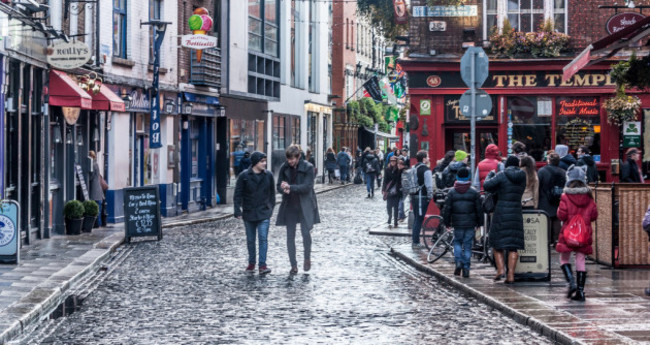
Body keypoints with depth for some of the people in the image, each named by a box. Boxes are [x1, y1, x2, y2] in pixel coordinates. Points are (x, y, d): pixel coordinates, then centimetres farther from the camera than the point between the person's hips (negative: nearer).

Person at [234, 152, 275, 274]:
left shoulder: (268, 175, 2)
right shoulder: (244, 176, -5)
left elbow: (272, 193, 12)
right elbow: (238, 194, -3)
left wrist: (271, 207, 9)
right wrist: (237, 210, -9)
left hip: (264, 213, 0)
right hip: (249, 213, 0)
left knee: (263, 238, -10)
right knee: (250, 240, 11)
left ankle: (262, 265, -10)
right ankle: (251, 264, 24)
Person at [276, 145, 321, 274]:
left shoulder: (307, 167, -9)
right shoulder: (284, 168, 1)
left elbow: (307, 186, -16)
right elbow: (279, 186, 4)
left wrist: (290, 187, -23)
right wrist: (285, 190, -19)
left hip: (304, 206, -3)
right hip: (289, 206, 3)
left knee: (306, 232, -6)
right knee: (290, 236, 3)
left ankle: (307, 258, 20)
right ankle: (293, 265, 11)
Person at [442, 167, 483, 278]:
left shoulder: (452, 192, -2)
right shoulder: (474, 192, -1)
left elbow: (447, 209, -1)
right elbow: (479, 209, 2)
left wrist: (447, 222, 9)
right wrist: (479, 223, 11)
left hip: (457, 223, 0)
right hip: (470, 223, 0)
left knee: (457, 242, 16)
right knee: (467, 245, 5)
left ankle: (458, 262, -5)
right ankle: (466, 269, 3)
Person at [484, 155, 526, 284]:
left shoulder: (502, 175, -8)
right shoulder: (522, 178, 7)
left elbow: (487, 186, -14)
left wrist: (490, 175, 7)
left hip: (501, 213, -4)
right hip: (516, 213, 4)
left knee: (497, 244, 9)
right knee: (513, 246, 5)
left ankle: (500, 270, -5)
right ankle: (511, 275, 0)